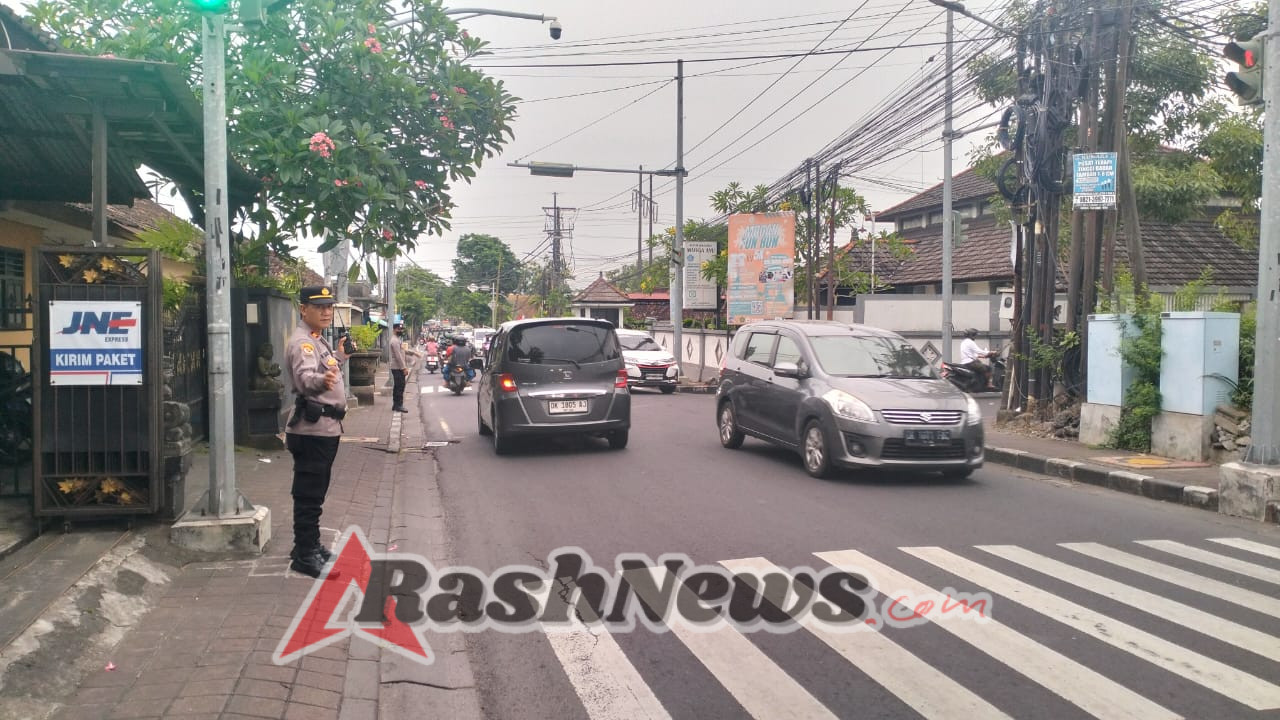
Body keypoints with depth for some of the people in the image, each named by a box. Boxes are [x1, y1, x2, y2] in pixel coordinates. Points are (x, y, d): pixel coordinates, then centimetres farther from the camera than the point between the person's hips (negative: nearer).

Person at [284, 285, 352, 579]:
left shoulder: (318, 340, 15)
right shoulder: (302, 342, -18)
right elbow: (305, 377, -40)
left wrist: (340, 355, 40)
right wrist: (321, 381, -60)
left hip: (326, 428, 10)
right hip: (312, 430, -10)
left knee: (315, 493, 19)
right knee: (308, 496, -4)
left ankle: (309, 546, 30)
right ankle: (304, 556, 3)